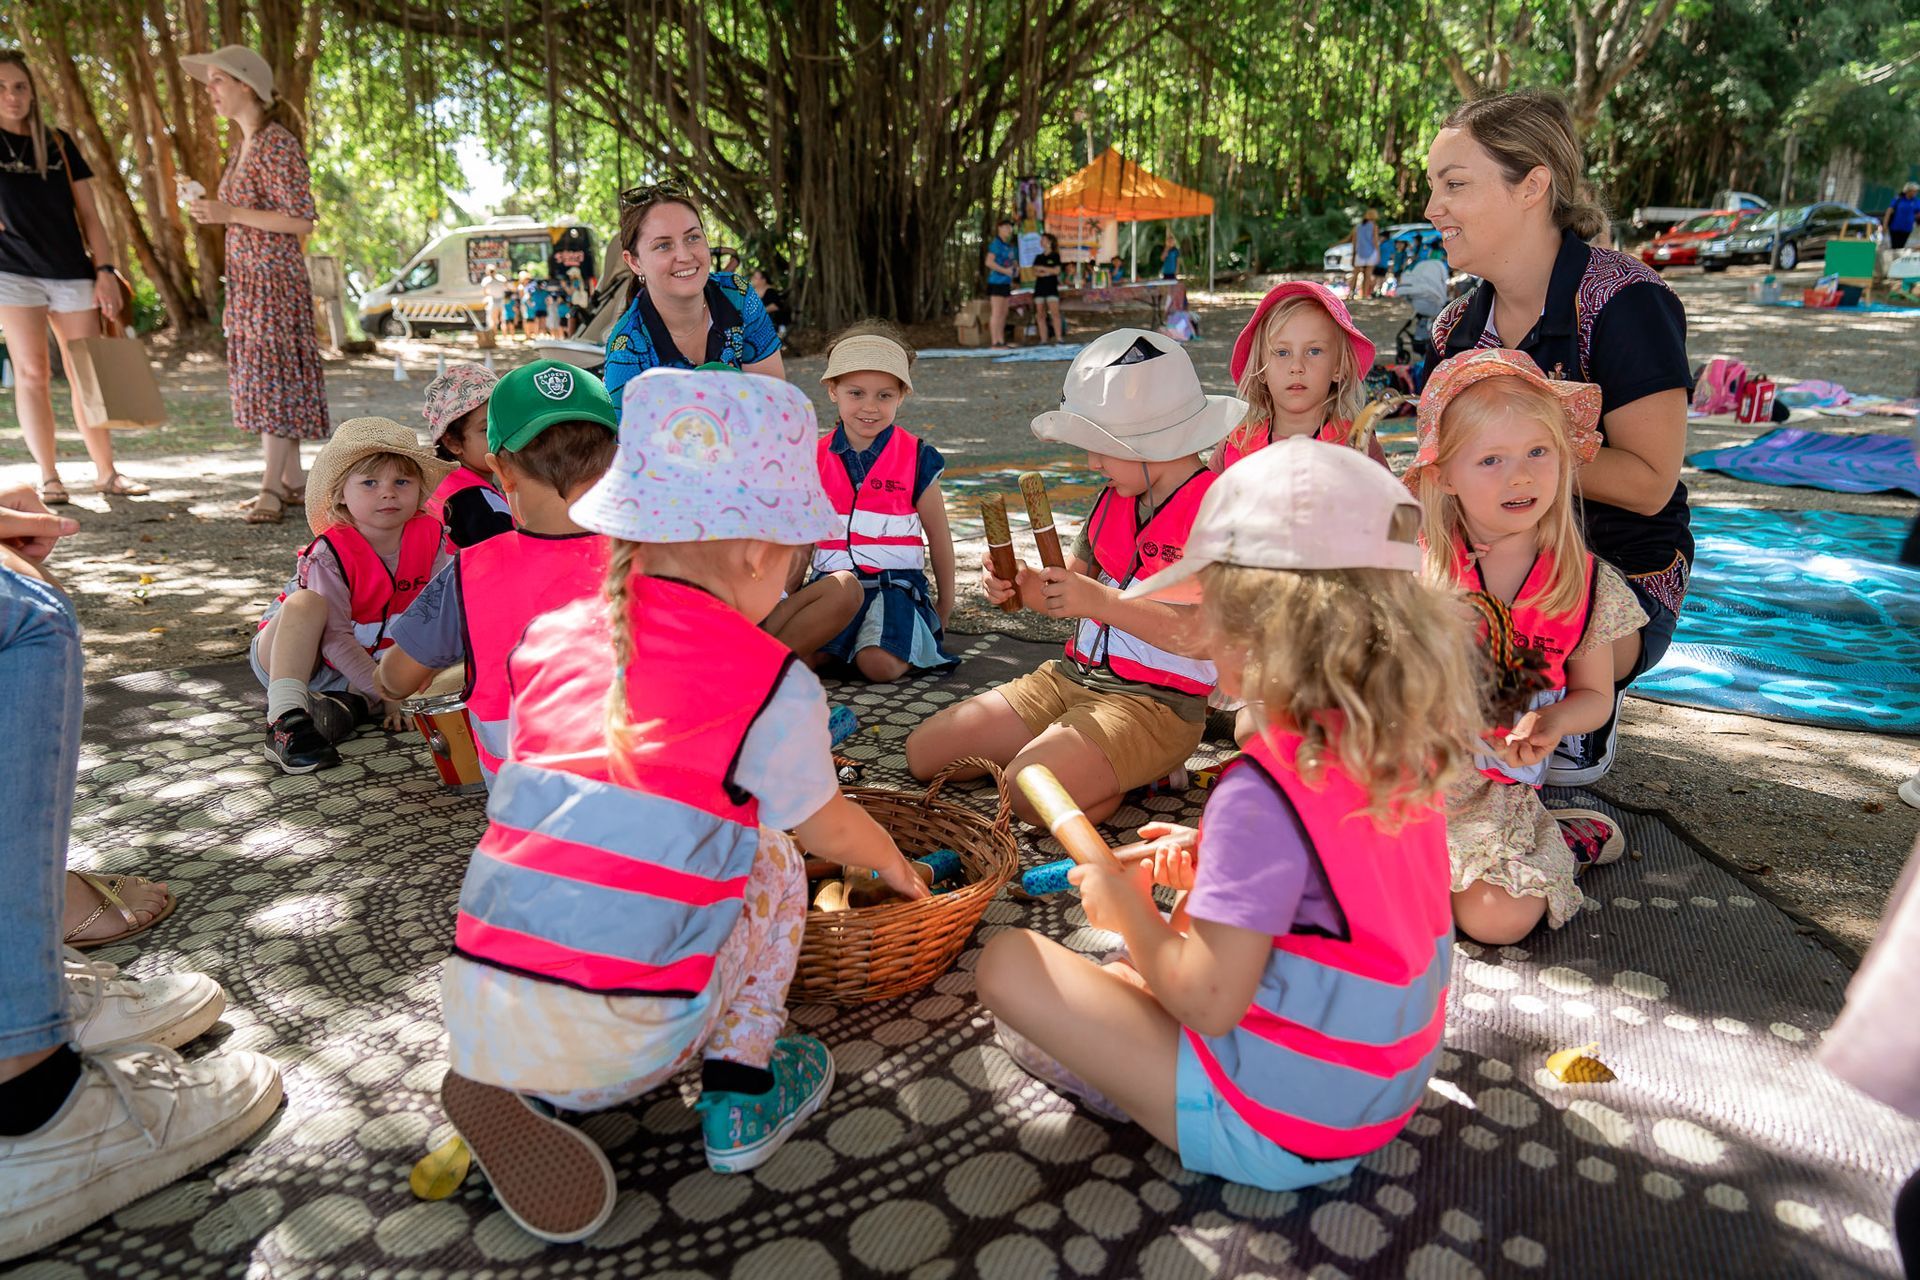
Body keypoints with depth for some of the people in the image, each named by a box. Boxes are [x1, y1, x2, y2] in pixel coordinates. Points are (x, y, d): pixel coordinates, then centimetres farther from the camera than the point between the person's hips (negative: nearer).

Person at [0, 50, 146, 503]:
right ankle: (48, 477, 0)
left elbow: (88, 214, 9)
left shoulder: (59, 143, 10)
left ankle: (105, 472, 9)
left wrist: (105, 270, 2)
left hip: (72, 273, 2)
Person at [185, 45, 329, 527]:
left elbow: (302, 221, -17)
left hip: (275, 279, -9)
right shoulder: (245, 146, 15)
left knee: (274, 376, -6)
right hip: (246, 278, 9)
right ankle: (293, 480, 14)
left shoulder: (277, 144, -12)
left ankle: (272, 487, -2)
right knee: (258, 378, 9)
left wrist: (230, 213, -18)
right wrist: (213, 213, 8)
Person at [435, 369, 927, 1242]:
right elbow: (827, 827, 8)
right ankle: (740, 1103, 16)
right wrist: (894, 866, 32)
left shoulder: (550, 637, 5)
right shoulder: (773, 686, -9)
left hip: (472, 1021, 5)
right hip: (616, 1045, -4)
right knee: (770, 859, 15)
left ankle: (510, 1089, 17)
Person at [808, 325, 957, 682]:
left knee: (879, 664, -29)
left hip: (895, 582, -3)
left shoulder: (916, 458, 0)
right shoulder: (815, 458, 7)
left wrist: (945, 606, 15)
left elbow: (939, 538, 9)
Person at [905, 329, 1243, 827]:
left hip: (1155, 705, -9)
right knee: (924, 751, 6)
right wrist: (1018, 583, -3)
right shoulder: (1115, 501, 11)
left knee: (1030, 789, -31)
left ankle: (1137, 775, -1)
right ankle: (1111, 762, 9)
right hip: (1071, 676, 9)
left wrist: (1103, 602, -24)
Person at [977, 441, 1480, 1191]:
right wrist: (1215, 865, 5)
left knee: (1008, 961, -8)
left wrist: (1126, 906, -10)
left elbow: (1209, 1003, -26)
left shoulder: (1260, 795, -30)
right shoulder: (1402, 747, -5)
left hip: (1270, 1131, -8)